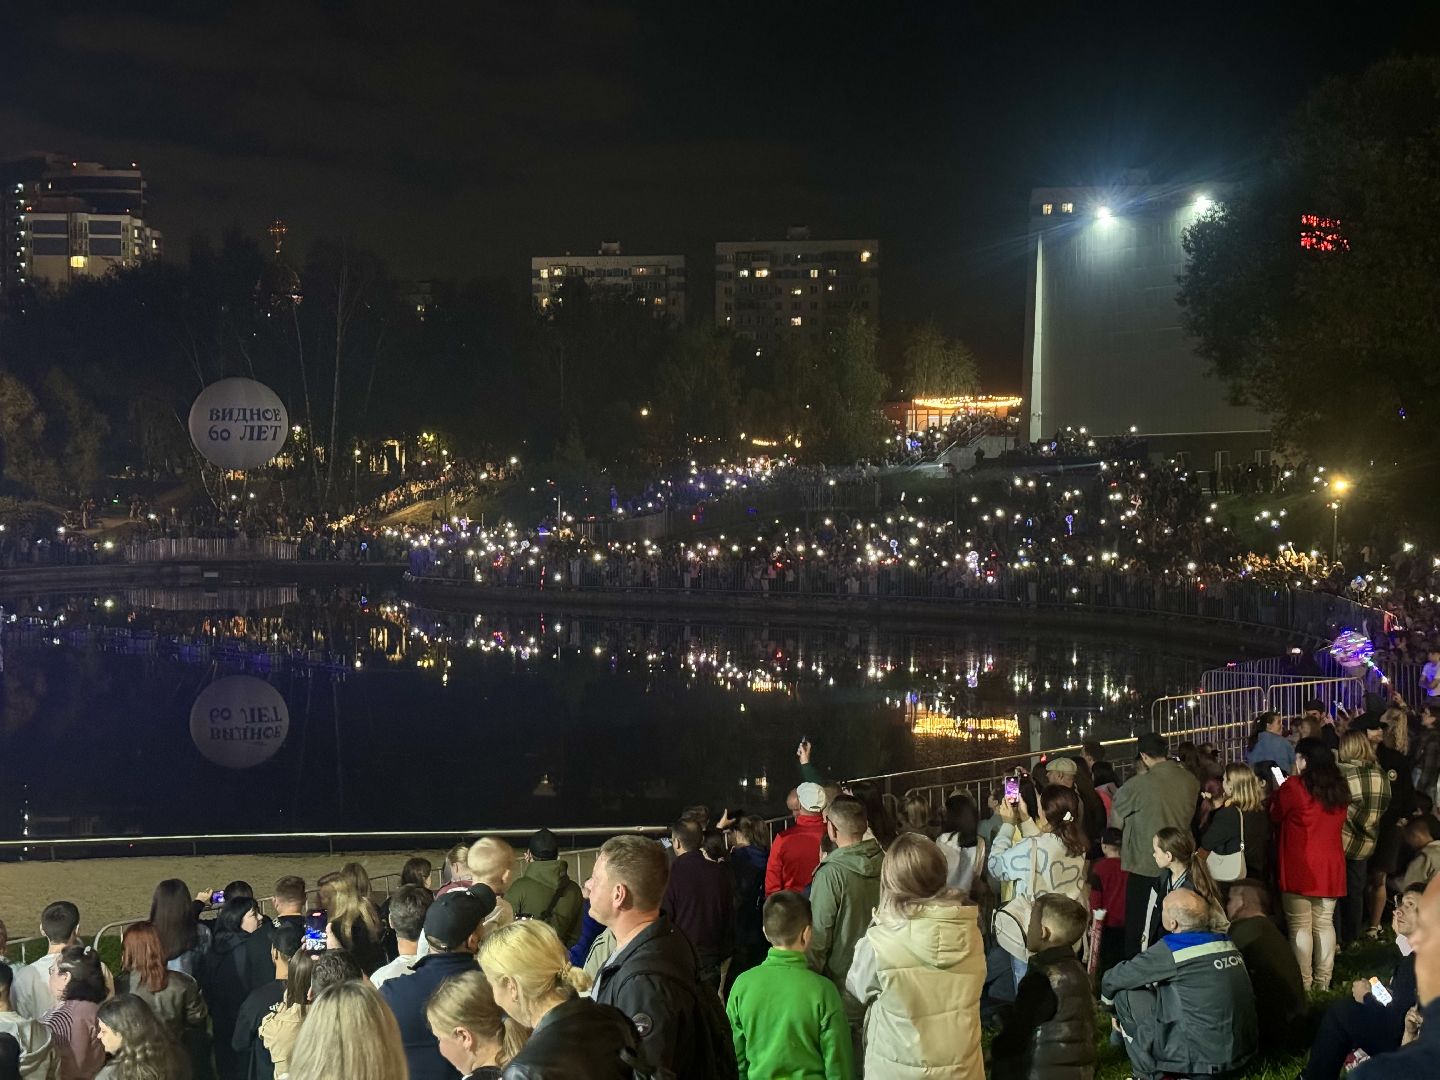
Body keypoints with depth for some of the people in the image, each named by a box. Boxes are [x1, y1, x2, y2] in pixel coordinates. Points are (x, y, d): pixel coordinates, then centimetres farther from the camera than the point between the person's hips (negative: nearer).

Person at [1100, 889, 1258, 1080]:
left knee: (1126, 993, 2)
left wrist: (1106, 997, 21)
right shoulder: (1225, 942, 6)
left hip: (1204, 1056, -7)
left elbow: (1113, 979, -1)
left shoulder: (1171, 949, -13)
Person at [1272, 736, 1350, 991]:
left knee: (1299, 926, -1)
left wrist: (1276, 793, 19)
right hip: (1331, 868, 6)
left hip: (1299, 868, -6)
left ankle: (1303, 983, -1)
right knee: (1324, 924, 10)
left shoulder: (1294, 787, -12)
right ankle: (1323, 982, 13)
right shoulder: (1339, 789, 6)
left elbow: (1274, 814, 0)